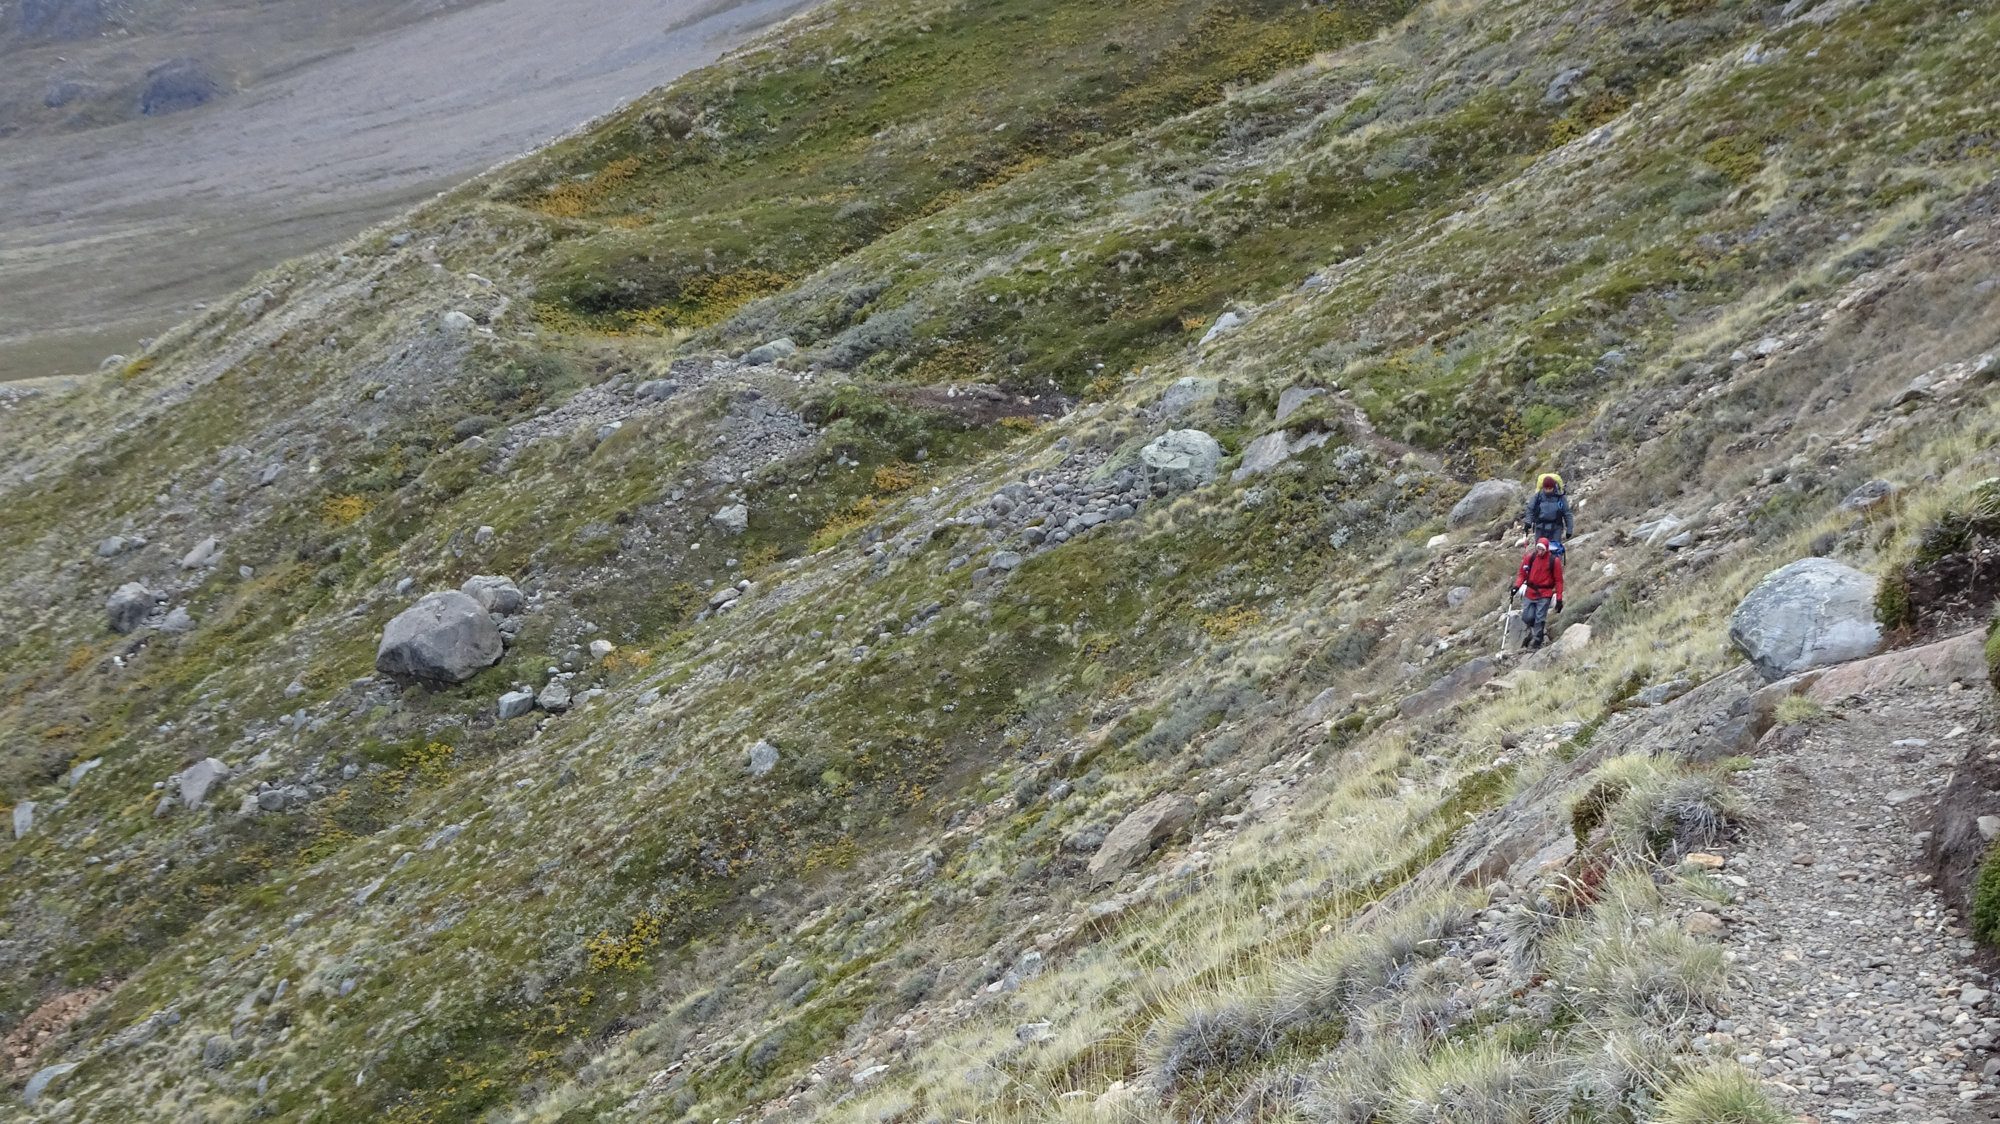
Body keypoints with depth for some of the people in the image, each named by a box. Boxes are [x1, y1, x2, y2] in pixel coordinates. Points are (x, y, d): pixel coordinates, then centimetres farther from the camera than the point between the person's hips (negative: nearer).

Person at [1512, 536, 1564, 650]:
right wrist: (1517, 585, -10)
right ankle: (1533, 629, 32)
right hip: (1530, 592, 3)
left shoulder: (1554, 560, -8)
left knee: (1540, 619, -7)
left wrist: (1559, 599, -7)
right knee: (1526, 617, 1)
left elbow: (1558, 580, -4)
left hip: (1545, 594, -3)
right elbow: (1522, 574, 8)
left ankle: (1537, 642, 0)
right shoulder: (1529, 558, -1)